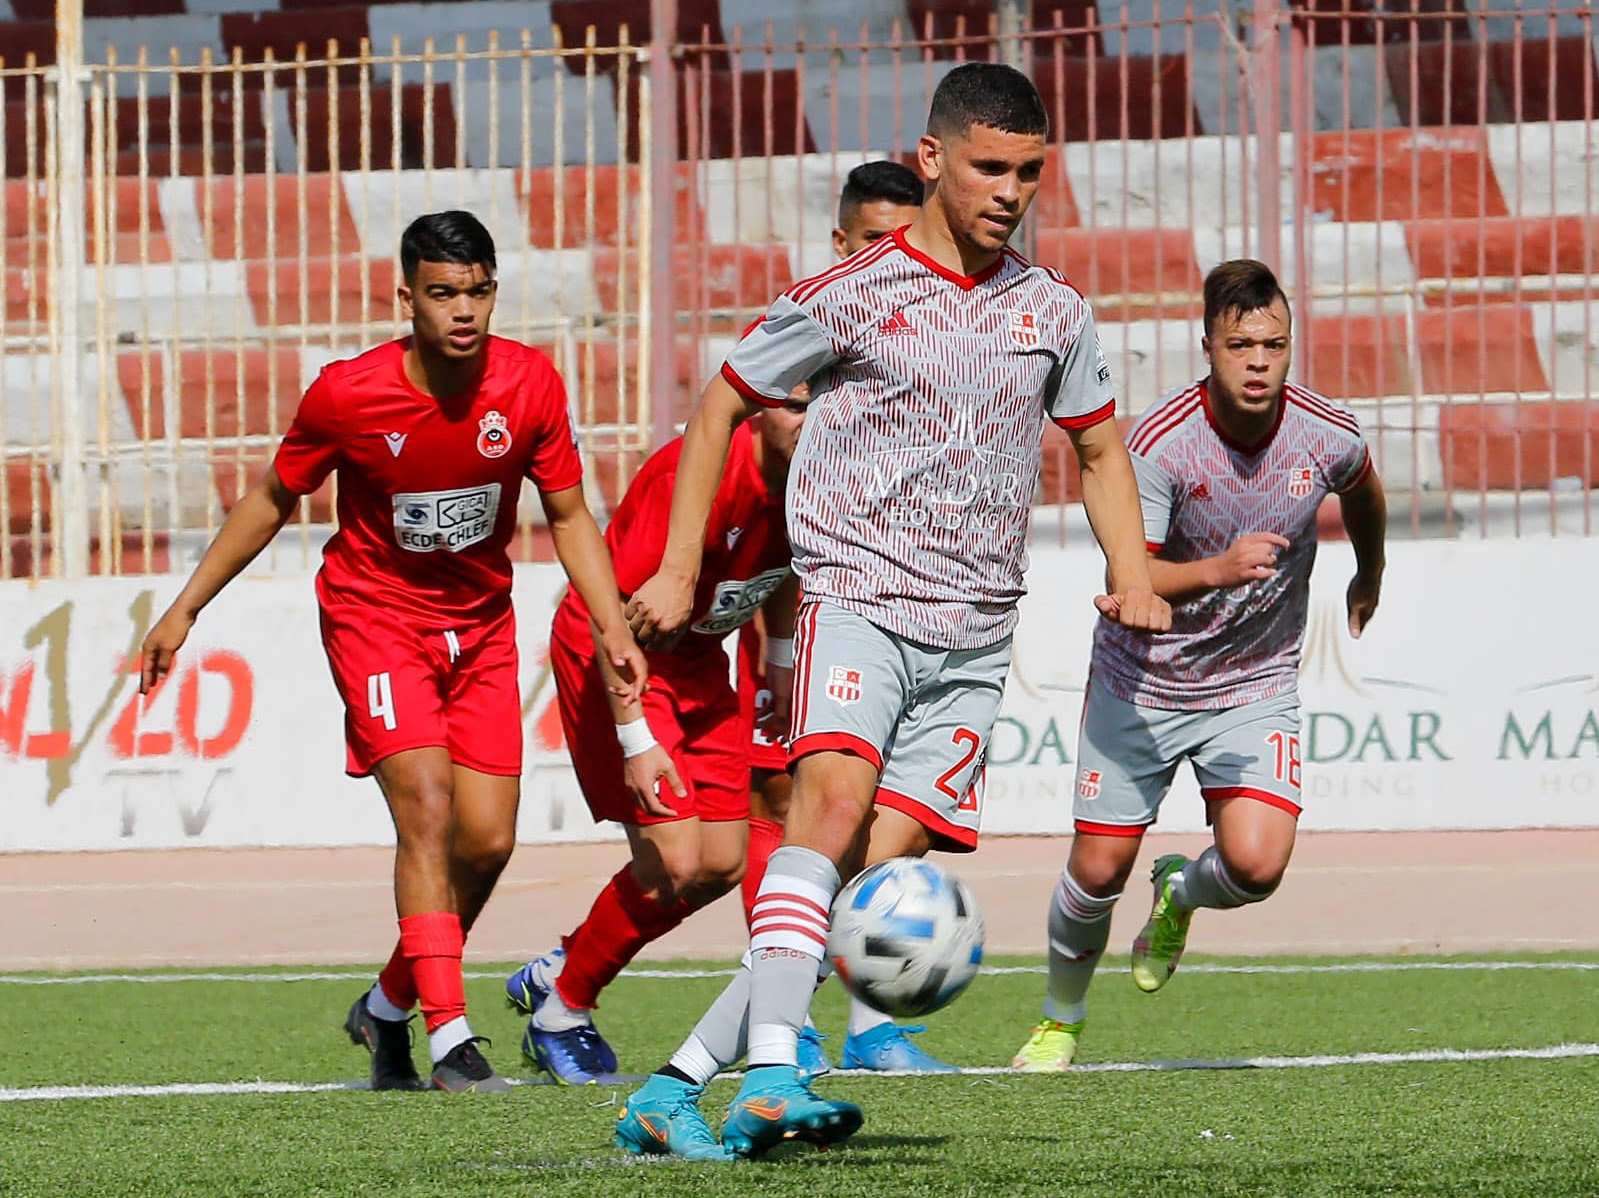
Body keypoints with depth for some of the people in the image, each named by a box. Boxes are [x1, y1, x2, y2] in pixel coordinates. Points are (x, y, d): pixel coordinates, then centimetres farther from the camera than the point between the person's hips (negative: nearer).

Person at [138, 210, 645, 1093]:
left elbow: (569, 516, 0)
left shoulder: (530, 384, -13)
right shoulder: (347, 396, -19)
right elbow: (273, 499, -1)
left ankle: (387, 1009, 21)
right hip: (375, 616, -3)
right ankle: (449, 1038, -21)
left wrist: (613, 628, -11)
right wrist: (186, 608, 1)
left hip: (480, 624, 4)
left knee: (488, 841, -2)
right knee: (426, 804, -21)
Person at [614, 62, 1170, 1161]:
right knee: (832, 799, -29)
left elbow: (1100, 449, 26)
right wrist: (679, 569, 2)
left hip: (974, 641, 4)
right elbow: (722, 407, 8)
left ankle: (676, 1089, -5)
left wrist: (1135, 577, 10)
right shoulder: (851, 297, -1)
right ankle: (773, 1076, -40)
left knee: (878, 871, -9)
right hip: (856, 602, -4)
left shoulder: (1055, 313, 12)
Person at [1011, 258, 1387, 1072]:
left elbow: (1362, 491, 15)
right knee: (1098, 869, 0)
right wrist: (1218, 569, -46)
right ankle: (1060, 1018, 30)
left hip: (1256, 687, 2)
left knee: (1257, 864, -18)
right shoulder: (1161, 441, -22)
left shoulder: (1326, 436, -12)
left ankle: (1181, 894, 20)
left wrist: (1370, 576, 33)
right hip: (1142, 682, -2)